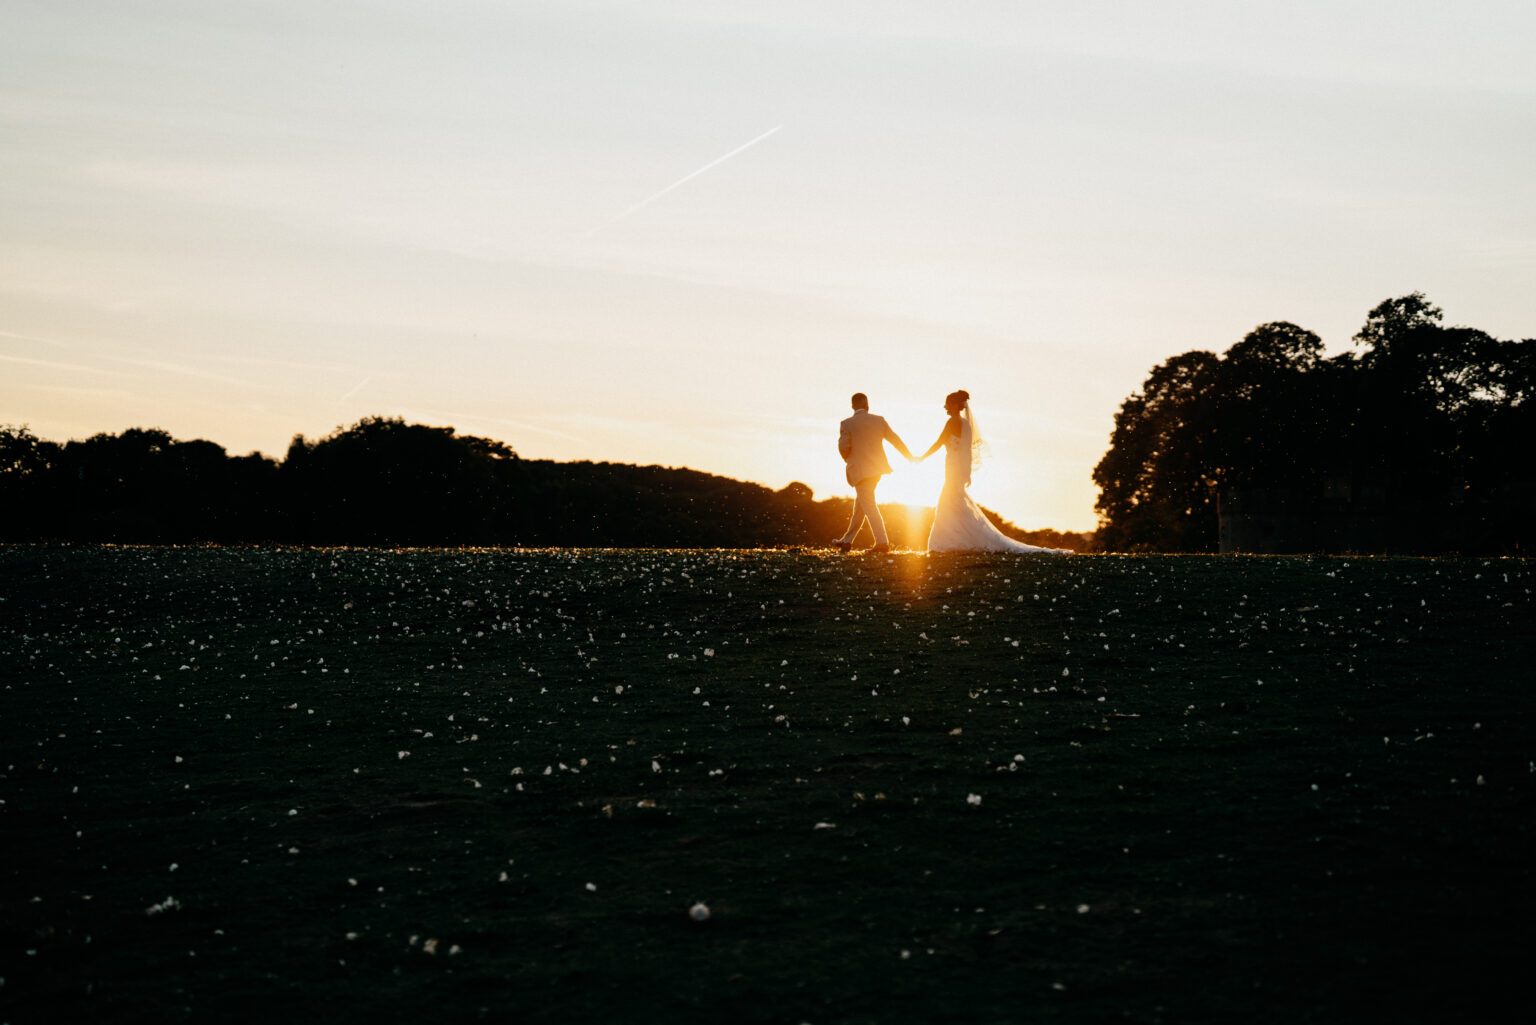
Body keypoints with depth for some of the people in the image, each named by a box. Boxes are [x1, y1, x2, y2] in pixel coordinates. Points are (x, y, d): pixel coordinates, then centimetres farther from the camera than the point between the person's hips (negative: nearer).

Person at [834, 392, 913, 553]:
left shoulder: (846, 424, -8)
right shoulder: (879, 420, 4)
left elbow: (843, 447, -15)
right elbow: (895, 440, 6)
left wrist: (849, 461, 7)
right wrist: (910, 457, 17)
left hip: (860, 471, -5)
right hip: (877, 469, 5)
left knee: (869, 506, -4)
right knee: (860, 505, 14)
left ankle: (882, 542, -12)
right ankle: (847, 541, 21)